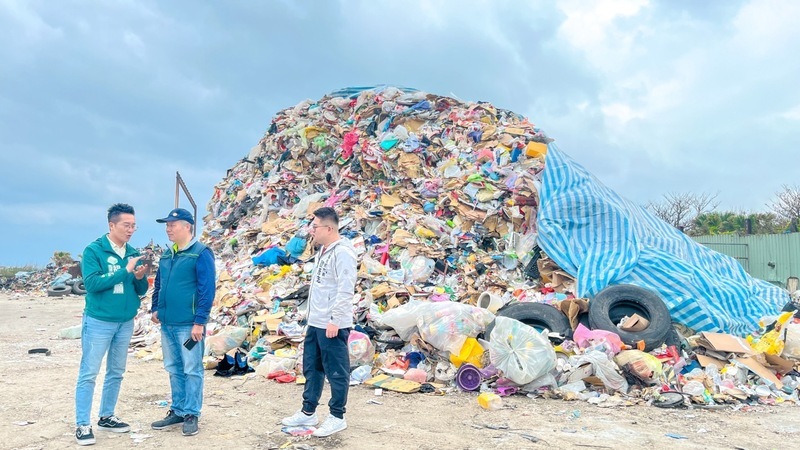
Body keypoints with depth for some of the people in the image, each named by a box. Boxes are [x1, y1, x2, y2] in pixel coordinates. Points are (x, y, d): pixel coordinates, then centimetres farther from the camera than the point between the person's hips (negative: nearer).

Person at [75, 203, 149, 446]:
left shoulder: (133, 253, 6)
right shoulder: (94, 250, -9)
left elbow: (141, 291, 8)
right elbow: (92, 283, -21)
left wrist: (139, 277, -14)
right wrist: (125, 271, -22)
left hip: (126, 323, 6)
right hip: (99, 321, -6)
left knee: (116, 373, 14)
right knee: (88, 374, 0)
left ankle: (107, 417, 27)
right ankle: (82, 425, 8)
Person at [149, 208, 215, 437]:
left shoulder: (201, 253, -10)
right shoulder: (166, 255, 12)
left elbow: (208, 289, -14)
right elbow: (158, 285, 24)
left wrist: (200, 321, -17)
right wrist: (155, 308, 12)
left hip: (188, 324, -7)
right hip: (167, 324, 7)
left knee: (192, 370, 2)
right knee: (174, 370, 15)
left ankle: (191, 414, 13)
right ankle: (177, 411, 27)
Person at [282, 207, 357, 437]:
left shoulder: (342, 252, -17)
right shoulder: (323, 251, 14)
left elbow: (345, 290, -22)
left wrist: (335, 320, -22)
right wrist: (314, 316, 19)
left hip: (332, 325, -10)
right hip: (315, 323, 10)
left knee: (336, 371, 2)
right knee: (311, 368, 18)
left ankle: (337, 417, 15)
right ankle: (308, 413, 31)